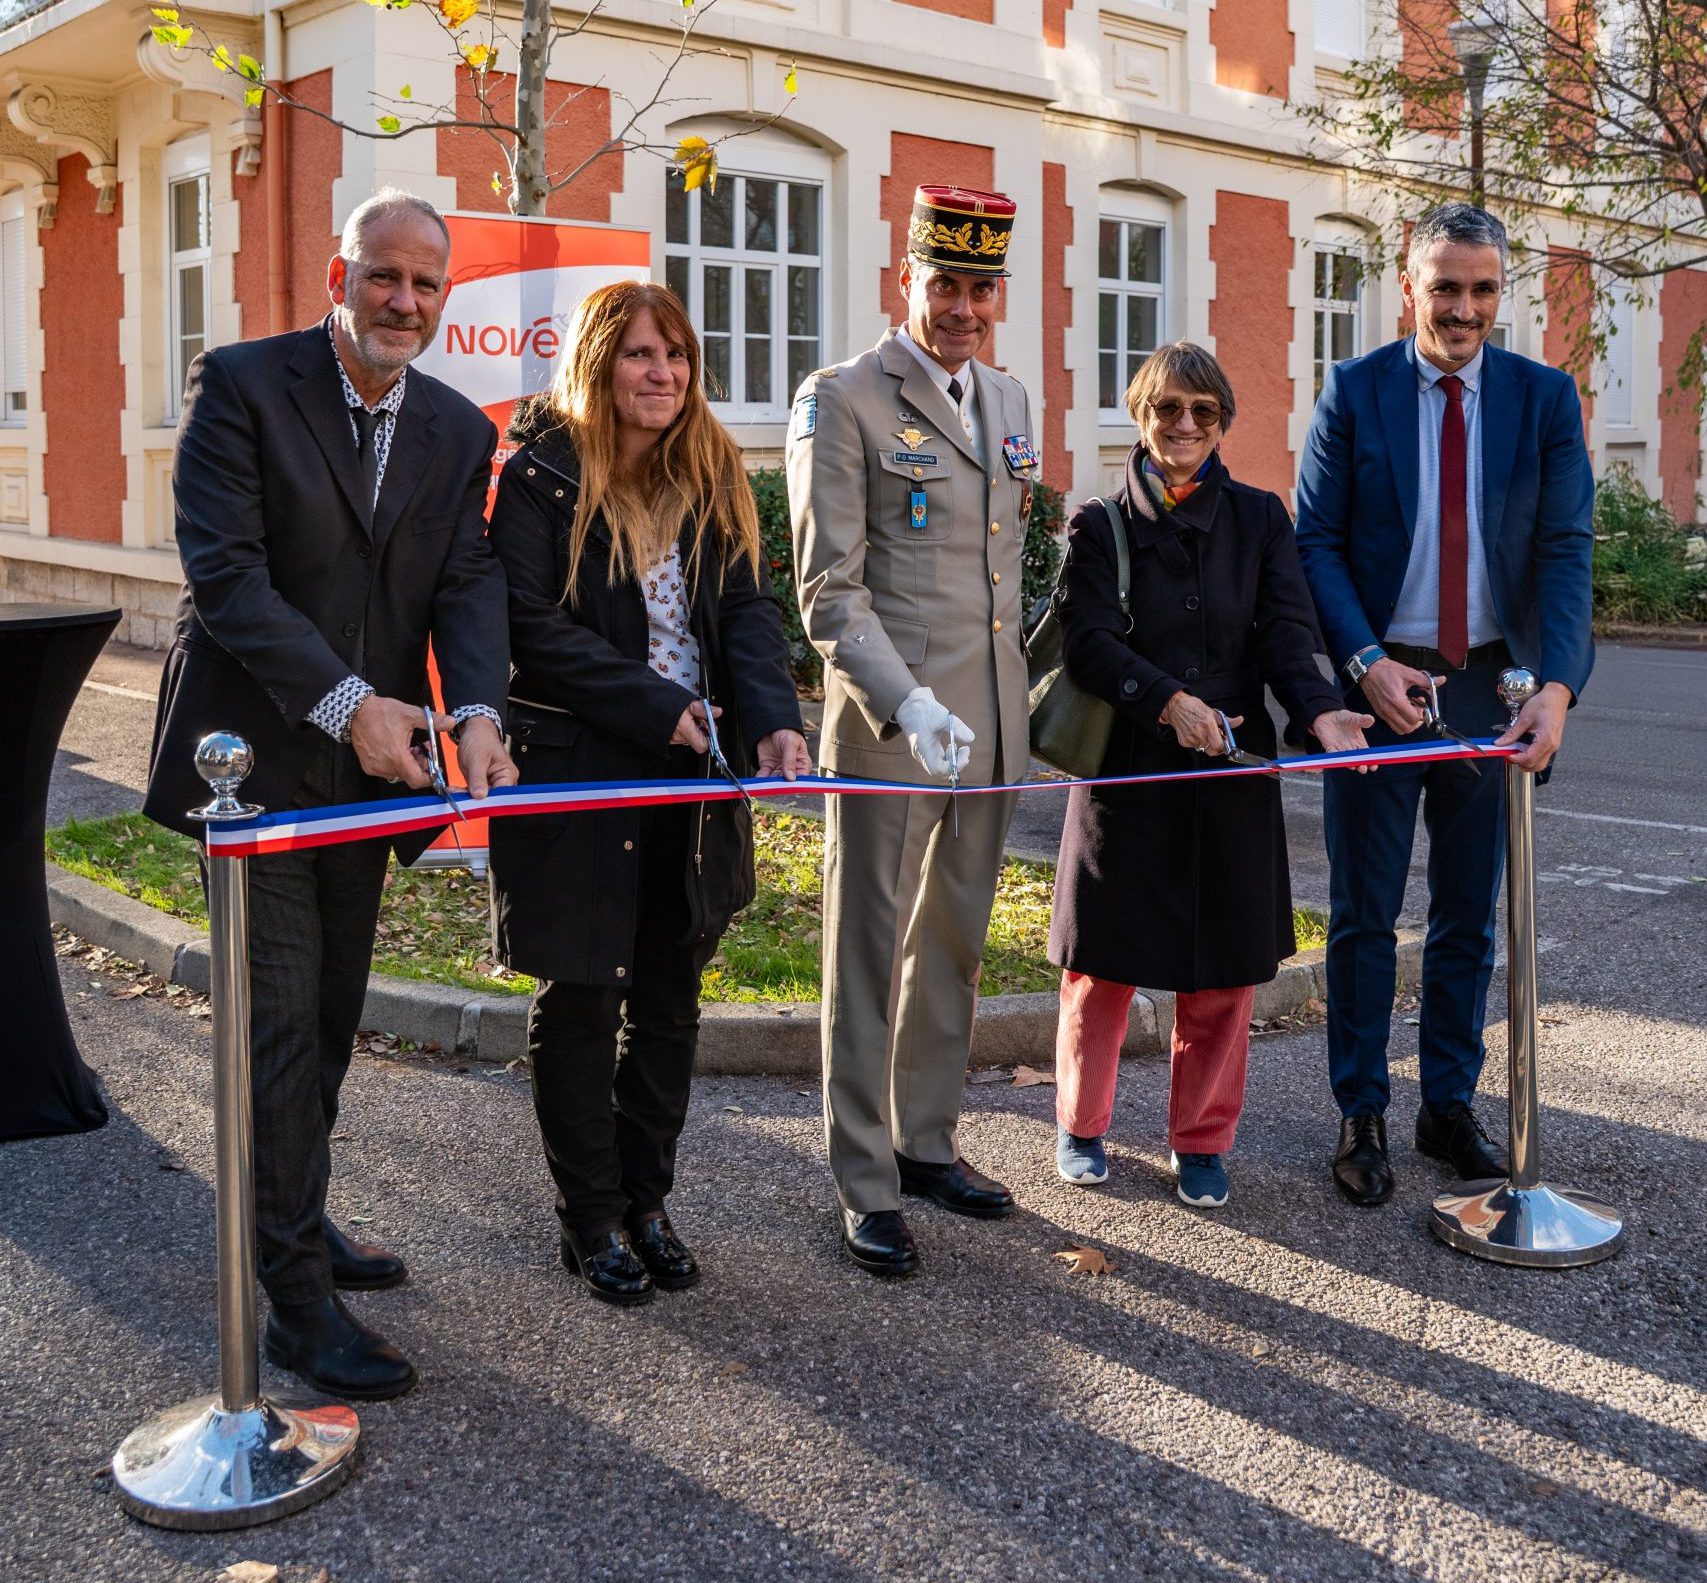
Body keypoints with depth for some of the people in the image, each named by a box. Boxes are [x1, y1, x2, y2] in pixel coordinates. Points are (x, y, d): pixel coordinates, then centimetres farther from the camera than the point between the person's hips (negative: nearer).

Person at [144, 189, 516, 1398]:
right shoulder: (242, 387, -8)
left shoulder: (459, 432, 8)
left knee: (331, 1017, 16)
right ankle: (301, 1295, 4)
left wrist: (479, 711, -21)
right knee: (282, 1020, -4)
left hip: (371, 765, 6)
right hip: (259, 754, -5)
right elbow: (225, 571, -16)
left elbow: (468, 582, -1)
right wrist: (346, 702, -25)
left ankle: (295, 1217, 34)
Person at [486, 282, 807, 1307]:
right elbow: (533, 622, -14)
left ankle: (648, 1199, 26)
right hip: (577, 772, -5)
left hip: (694, 779, 5)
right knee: (581, 999, 5)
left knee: (669, 1000, 11)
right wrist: (659, 708, -19)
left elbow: (749, 606, 1)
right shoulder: (542, 475, -6)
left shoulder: (715, 477, 8)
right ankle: (591, 1217, 19)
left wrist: (774, 718, -16)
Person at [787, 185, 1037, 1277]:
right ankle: (867, 1186, 12)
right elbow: (828, 588, -13)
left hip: (992, 723, 7)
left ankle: (927, 1140, 30)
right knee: (870, 948, 2)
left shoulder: (1011, 402, 14)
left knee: (956, 940, 15)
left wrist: (1024, 692, 17)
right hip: (889, 721, -7)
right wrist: (910, 706, -24)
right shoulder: (844, 402, -8)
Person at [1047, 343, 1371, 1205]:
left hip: (1231, 777, 2)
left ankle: (1202, 1140, 22)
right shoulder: (1100, 524, 1)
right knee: (1105, 960, 5)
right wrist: (1167, 701, -25)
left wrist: (1319, 710, -22)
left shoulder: (1259, 518, 6)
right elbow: (1088, 642, -9)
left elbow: (1287, 632, -3)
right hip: (1125, 770, -2)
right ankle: (1081, 1124, 25)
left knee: (1223, 969, 6)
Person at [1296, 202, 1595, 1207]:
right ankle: (1363, 1116, 15)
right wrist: (1365, 662, -17)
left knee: (1469, 914, 11)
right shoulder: (1354, 393, -1)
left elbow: (1565, 548, -4)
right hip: (1381, 681, -2)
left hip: (1491, 686, 2)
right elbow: (1317, 542, -3)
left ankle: (1452, 1104, 25)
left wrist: (1558, 683, -18)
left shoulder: (1546, 398, 2)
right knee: (1365, 914, 4)